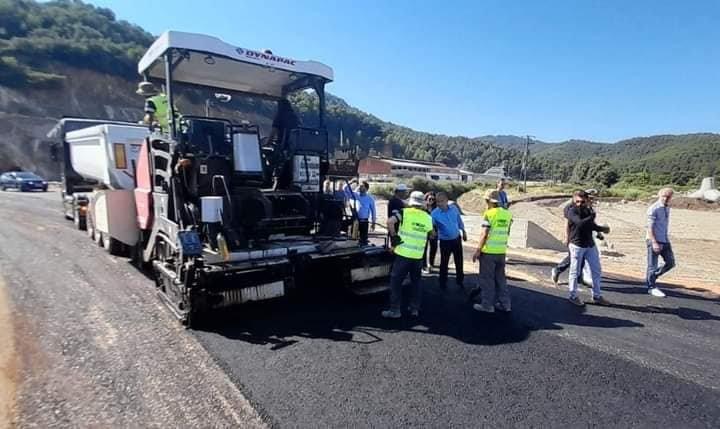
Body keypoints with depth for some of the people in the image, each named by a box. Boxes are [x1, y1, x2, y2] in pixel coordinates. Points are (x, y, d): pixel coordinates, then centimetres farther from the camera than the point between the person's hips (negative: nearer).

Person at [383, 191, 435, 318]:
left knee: (396, 281, 6)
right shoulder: (427, 217, 6)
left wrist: (394, 236, -10)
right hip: (418, 256, 4)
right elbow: (432, 235, 18)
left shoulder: (405, 212, -6)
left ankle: (395, 310, 9)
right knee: (415, 281, 20)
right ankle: (415, 309, 25)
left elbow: (390, 222, -21)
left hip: (403, 254, -4)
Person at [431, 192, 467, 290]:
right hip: (445, 241, -3)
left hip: (457, 239, 3)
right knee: (444, 262, 5)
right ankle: (442, 282, 23)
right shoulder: (434, 213, -18)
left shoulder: (454, 208, -7)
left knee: (459, 261, 15)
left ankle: (460, 280, 34)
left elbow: (459, 221, 8)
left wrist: (463, 232, 15)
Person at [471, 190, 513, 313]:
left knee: (487, 279, 5)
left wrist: (478, 250, -11)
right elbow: (507, 232, 12)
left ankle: (487, 305, 11)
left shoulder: (489, 213, -13)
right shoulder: (508, 214, 5)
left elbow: (484, 234, -17)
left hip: (488, 251, -6)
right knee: (500, 278, 17)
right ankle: (505, 303, 23)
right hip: (501, 251, 6)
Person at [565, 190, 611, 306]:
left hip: (590, 245, 7)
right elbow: (580, 223, -31)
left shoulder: (588, 210, 8)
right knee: (575, 272, 3)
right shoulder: (572, 211, -14)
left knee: (597, 271, 13)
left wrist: (602, 229, 0)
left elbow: (592, 225, 18)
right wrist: (592, 216, -15)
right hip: (577, 245, -7)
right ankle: (573, 296, 18)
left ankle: (597, 296, 26)